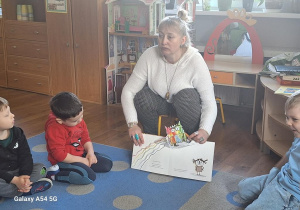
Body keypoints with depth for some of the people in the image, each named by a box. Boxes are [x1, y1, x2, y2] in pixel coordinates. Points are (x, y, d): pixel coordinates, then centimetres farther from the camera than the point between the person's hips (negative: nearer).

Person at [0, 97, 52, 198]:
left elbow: (25, 156, -3)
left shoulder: (17, 132, -3)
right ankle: (30, 189, -22)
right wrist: (15, 180, -28)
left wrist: (25, 175, -20)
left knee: (40, 168, -13)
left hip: (18, 171, 5)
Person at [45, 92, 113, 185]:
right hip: (64, 160, -8)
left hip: (81, 154, 9)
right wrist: (82, 160, -20)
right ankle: (54, 174, -14)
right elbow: (59, 155, -25)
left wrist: (90, 152, -8)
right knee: (89, 176, -29)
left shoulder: (78, 119, -1)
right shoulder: (54, 129, -26)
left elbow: (85, 138, 11)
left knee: (107, 164, 3)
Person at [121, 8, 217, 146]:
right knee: (142, 96, -28)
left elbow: (209, 103, -26)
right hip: (161, 103, 2)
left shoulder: (195, 61, -27)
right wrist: (132, 123, -37)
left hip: (188, 107, -1)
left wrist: (205, 130, -46)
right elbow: (128, 91, -22)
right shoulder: (150, 55, -22)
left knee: (186, 95, -33)